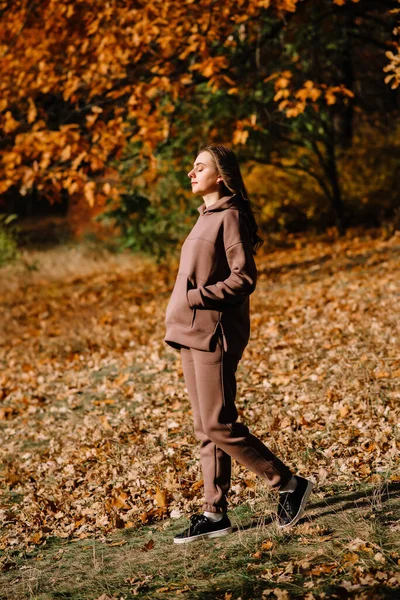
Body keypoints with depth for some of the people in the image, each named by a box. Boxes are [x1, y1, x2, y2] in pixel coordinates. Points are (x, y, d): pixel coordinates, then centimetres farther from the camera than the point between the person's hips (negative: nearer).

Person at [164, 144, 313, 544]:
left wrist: (196, 297, -19)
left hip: (214, 333, -9)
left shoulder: (230, 217, -11)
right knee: (205, 429, 9)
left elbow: (243, 279, -17)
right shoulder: (206, 217, 16)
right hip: (193, 333, 9)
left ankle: (290, 484, 5)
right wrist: (181, 313, 8)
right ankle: (215, 514, 15)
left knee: (218, 425, -8)